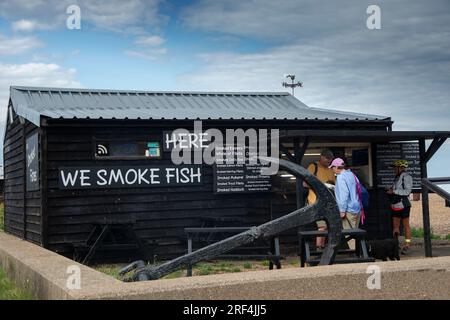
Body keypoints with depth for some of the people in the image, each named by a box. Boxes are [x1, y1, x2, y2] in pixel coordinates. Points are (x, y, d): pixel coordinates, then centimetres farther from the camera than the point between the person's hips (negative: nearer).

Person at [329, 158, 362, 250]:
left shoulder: (341, 177, -12)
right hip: (357, 209, 9)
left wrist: (342, 210, -19)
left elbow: (344, 194, -21)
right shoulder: (351, 174, 15)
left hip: (349, 210, -9)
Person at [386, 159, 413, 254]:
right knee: (395, 226, 7)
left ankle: (407, 245, 3)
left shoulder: (406, 177, -8)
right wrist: (391, 190, 8)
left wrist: (394, 191, -15)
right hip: (395, 205, 8)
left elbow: (407, 191, -16)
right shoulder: (397, 177, 16)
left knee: (406, 225, -1)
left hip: (403, 204, -8)